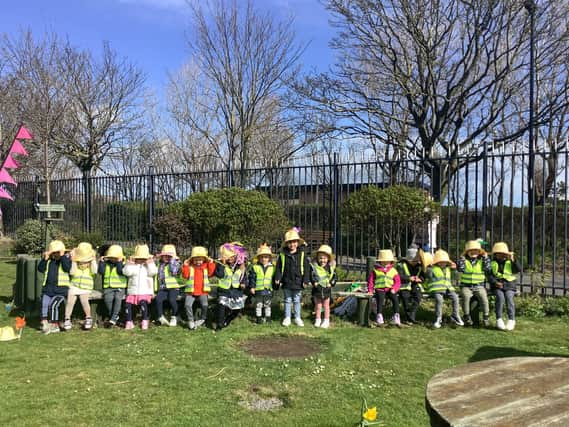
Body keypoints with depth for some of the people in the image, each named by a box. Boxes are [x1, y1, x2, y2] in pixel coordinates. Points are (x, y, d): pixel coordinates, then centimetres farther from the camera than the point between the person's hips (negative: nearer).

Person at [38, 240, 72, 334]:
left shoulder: (66, 258, 5)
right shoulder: (49, 260, 16)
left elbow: (67, 268, -14)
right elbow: (40, 269, 6)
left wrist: (62, 256, -13)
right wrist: (45, 258, -3)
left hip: (61, 289, -4)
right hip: (48, 288, 4)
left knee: (53, 304, -21)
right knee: (44, 304, -17)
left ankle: (54, 325, -9)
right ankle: (45, 324, -14)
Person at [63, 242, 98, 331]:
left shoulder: (92, 264, 7)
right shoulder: (75, 264, 9)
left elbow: (94, 271, -14)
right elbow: (72, 272, -9)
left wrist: (93, 260, -11)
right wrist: (73, 261, -9)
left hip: (86, 287, -1)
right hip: (74, 286, 2)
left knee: (84, 300, -23)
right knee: (70, 301, -15)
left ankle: (88, 318, -6)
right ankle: (67, 319, -2)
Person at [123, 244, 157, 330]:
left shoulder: (149, 265, 11)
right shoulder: (132, 265, 12)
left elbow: (153, 272, -9)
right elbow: (126, 272, -4)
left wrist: (150, 262, -10)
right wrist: (130, 263, -7)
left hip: (145, 291, -3)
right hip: (132, 291, 3)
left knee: (143, 302, -26)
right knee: (128, 304, -12)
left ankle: (145, 321, -13)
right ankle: (129, 322, 5)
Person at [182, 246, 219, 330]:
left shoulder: (206, 266, 9)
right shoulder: (189, 266, 6)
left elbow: (211, 273, -5)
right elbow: (185, 276, -4)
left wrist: (211, 263, -7)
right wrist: (185, 266, -10)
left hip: (203, 291, 0)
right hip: (191, 291, 0)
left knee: (204, 305, -21)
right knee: (187, 305, -19)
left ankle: (202, 319, 5)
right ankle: (190, 320, 3)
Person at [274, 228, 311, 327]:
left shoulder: (302, 254, -3)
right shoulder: (282, 255, -2)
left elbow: (306, 268, -3)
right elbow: (278, 268, 2)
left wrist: (306, 280, -6)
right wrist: (277, 279, -4)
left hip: (298, 282, -1)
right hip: (286, 282, 1)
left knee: (297, 300, 10)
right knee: (287, 300, 11)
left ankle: (297, 318, 20)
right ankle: (287, 318, 20)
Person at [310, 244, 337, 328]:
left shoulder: (331, 267, -2)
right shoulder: (314, 266, -7)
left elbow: (335, 277, 3)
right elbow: (312, 276, -9)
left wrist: (331, 283, -11)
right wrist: (314, 282, -24)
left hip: (327, 289, 1)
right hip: (317, 289, -1)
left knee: (326, 305, 13)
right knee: (318, 305, 11)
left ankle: (326, 321, 23)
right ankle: (318, 320, 24)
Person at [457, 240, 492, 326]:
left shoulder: (481, 260, 8)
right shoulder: (464, 260, 5)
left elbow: (488, 269, -6)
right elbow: (460, 269, -12)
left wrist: (486, 257, -7)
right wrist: (462, 258, -12)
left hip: (479, 286, 1)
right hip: (466, 286, -1)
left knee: (483, 296, -27)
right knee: (466, 296, -31)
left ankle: (486, 317, -12)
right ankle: (467, 316, -17)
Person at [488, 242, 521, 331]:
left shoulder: (510, 262, 13)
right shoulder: (492, 263, 11)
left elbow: (519, 269, -3)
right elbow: (490, 275, 2)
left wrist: (513, 260, -13)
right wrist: (495, 282, -16)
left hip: (509, 285, 0)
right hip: (497, 286, 0)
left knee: (509, 297, -28)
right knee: (500, 297, -29)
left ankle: (511, 320, -26)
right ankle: (499, 319, -25)